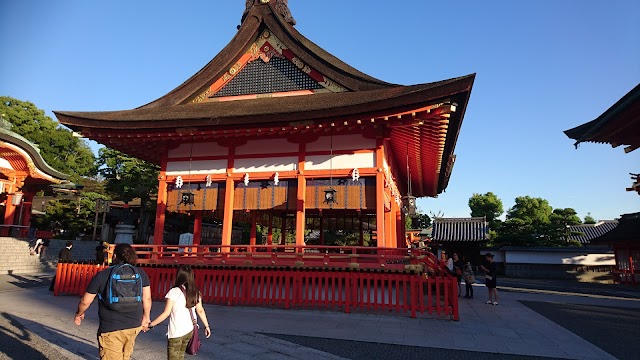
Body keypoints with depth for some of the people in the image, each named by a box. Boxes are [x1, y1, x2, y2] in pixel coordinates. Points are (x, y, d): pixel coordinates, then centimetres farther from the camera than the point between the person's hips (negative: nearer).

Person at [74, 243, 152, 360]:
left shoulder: (102, 275, -5)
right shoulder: (141, 273, 0)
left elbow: (85, 301, 3)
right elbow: (147, 298, 3)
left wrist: (79, 314, 24)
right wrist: (145, 317, 19)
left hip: (111, 328, -3)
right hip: (134, 326, 3)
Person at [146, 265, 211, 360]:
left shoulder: (174, 292, -13)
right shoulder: (195, 293, 2)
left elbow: (166, 313, -14)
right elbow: (200, 311, 6)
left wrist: (150, 325, -5)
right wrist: (206, 326, 15)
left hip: (176, 332, -5)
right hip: (189, 331, 5)